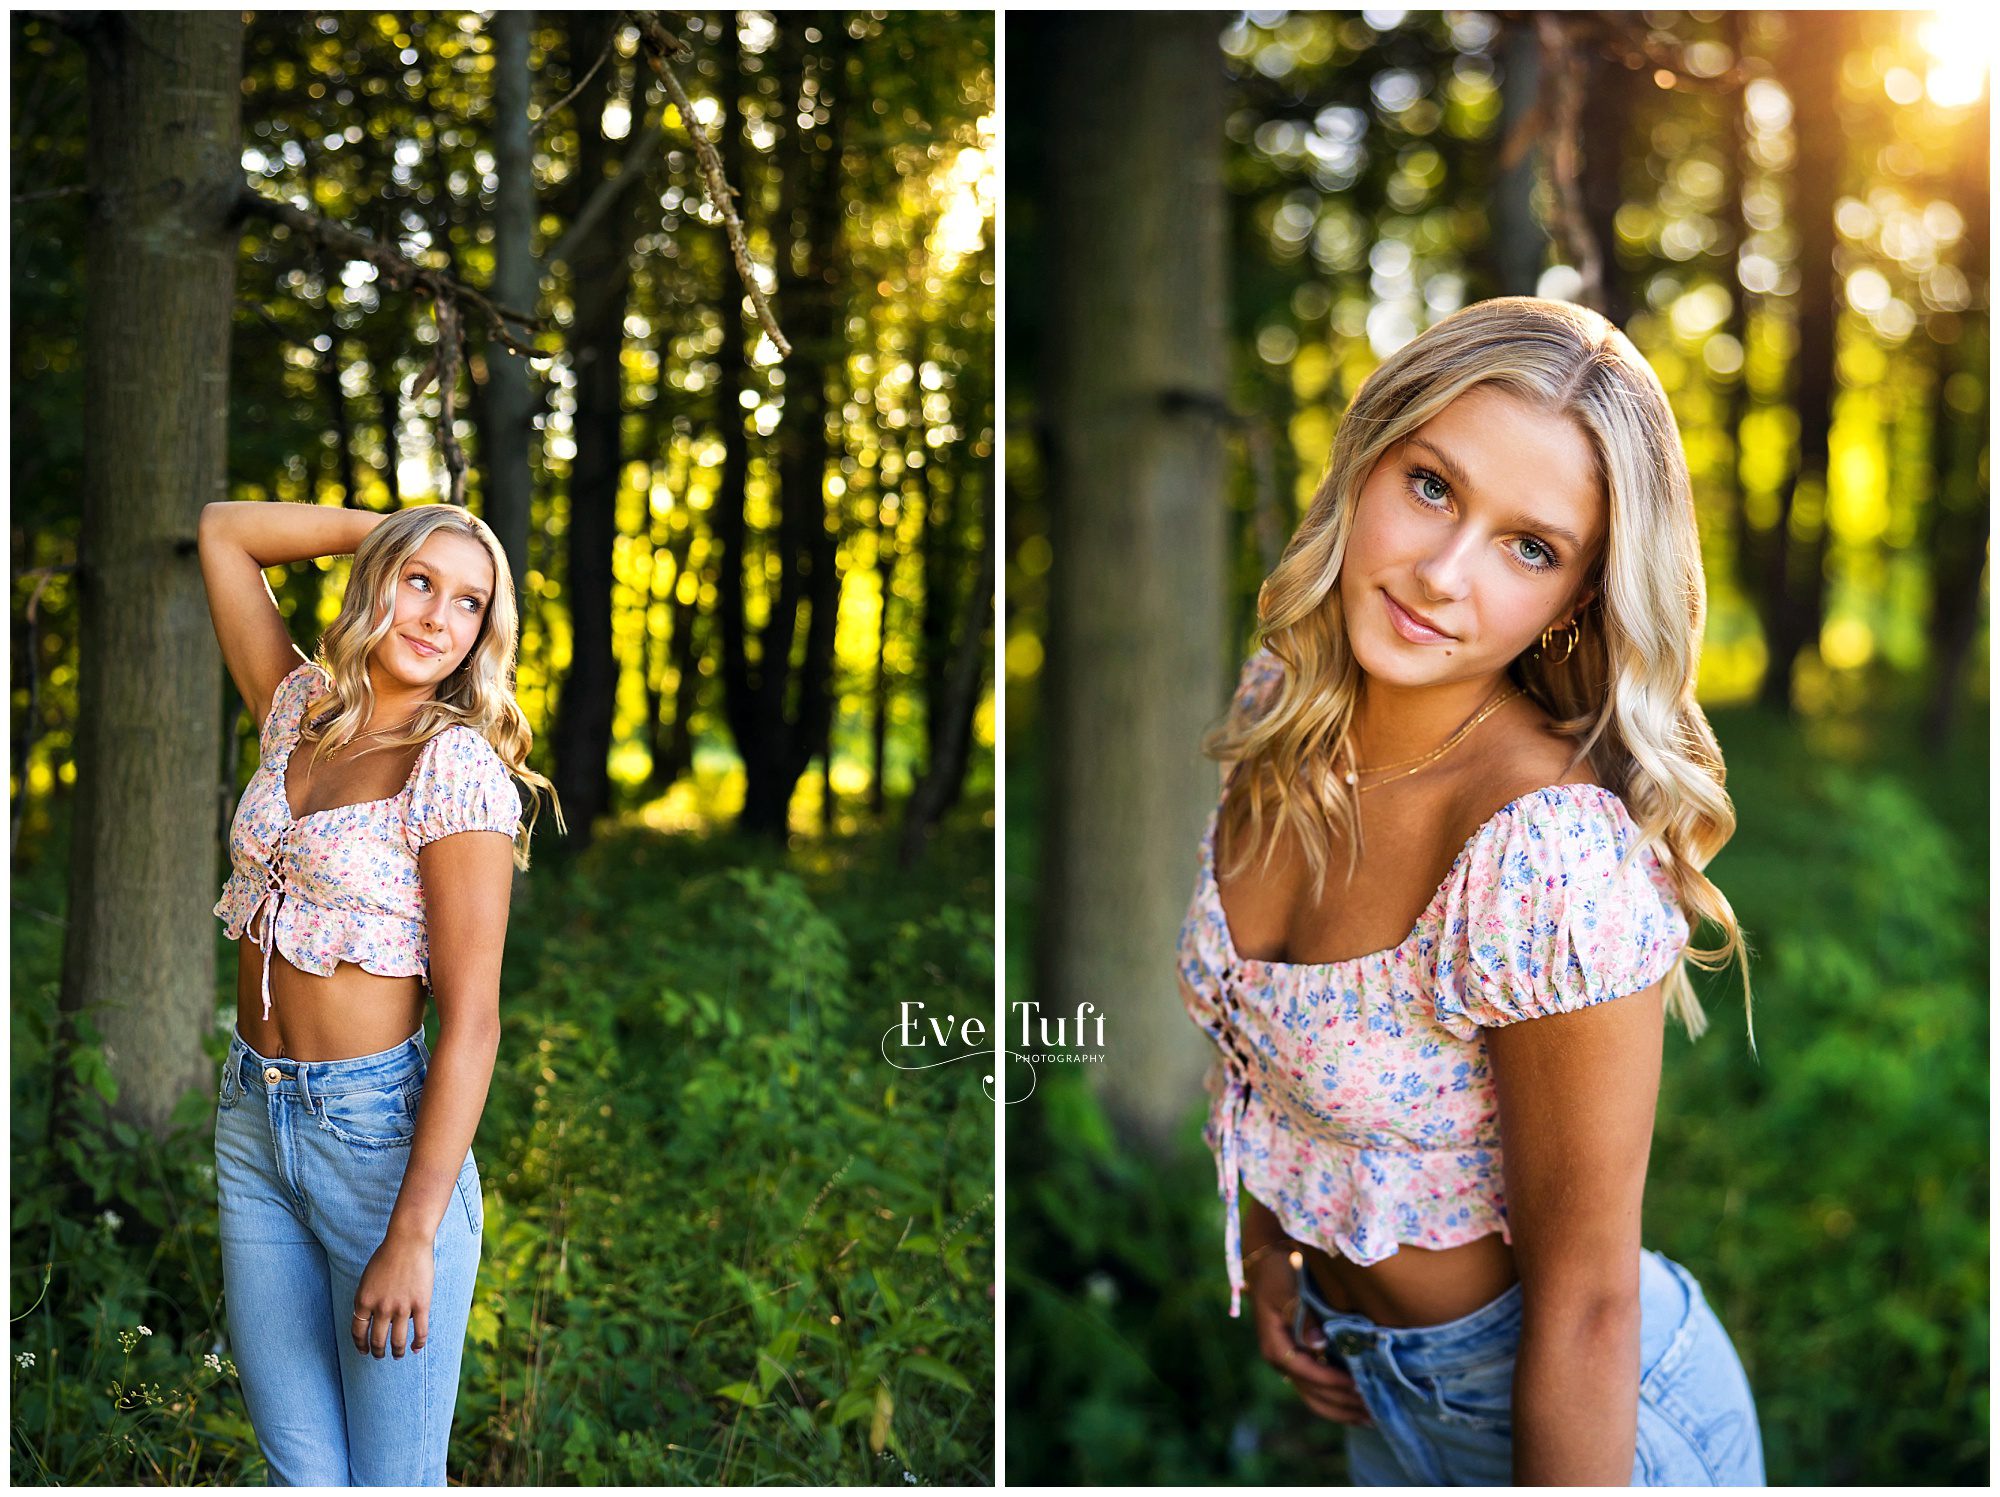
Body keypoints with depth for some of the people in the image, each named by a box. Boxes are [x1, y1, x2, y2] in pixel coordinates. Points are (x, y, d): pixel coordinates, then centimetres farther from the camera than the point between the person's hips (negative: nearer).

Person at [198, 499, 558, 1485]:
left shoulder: (456, 763, -13)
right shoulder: (300, 712, 7)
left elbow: (471, 1021, -17)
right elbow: (223, 533, 18)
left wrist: (412, 1236, -21)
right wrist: (395, 530, 9)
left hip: (378, 1131, -6)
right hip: (251, 1119, 6)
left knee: (392, 1480, -1)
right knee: (299, 1471, 10)